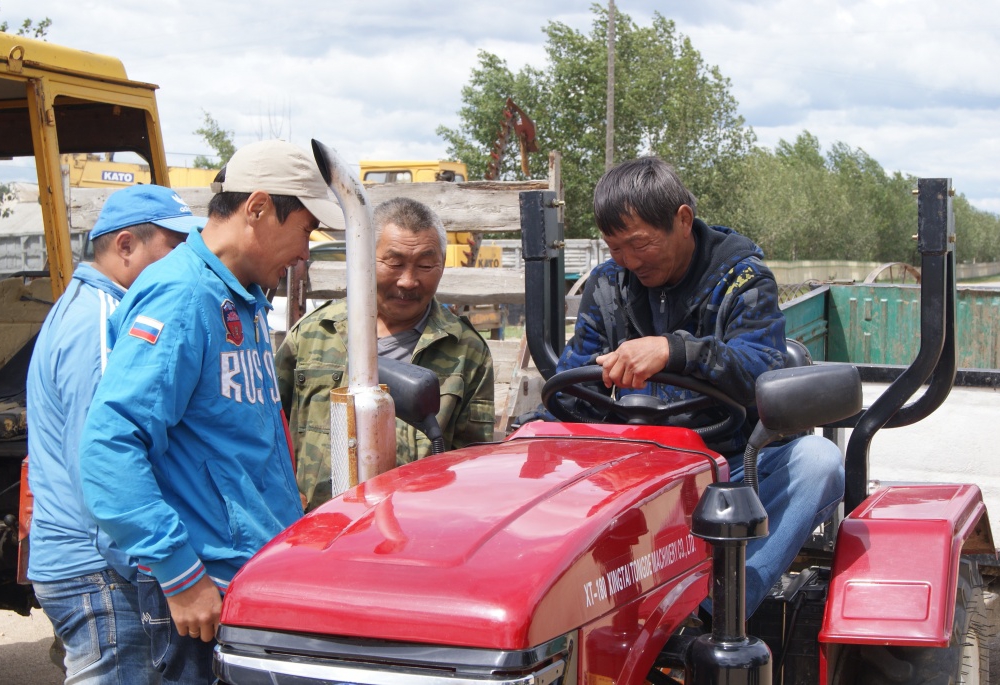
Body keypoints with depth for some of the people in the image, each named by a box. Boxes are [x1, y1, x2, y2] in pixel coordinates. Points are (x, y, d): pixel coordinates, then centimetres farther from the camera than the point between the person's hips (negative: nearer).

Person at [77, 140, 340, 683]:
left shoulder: (246, 303, 15)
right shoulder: (181, 297, -15)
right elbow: (109, 444, -24)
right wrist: (181, 574, -24)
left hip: (268, 574, 9)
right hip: (209, 596, -9)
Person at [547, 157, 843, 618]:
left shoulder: (740, 276, -5)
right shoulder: (607, 286, 7)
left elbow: (765, 374, -23)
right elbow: (571, 391, 6)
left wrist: (675, 350, -40)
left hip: (737, 466, -2)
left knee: (817, 460, -32)